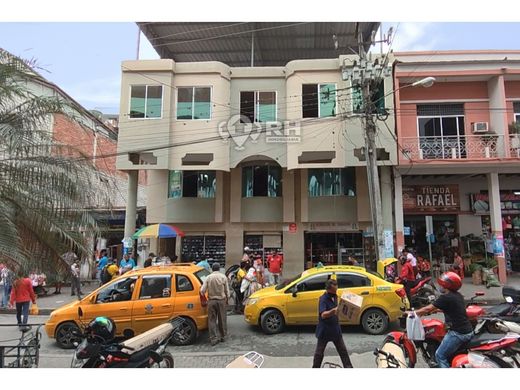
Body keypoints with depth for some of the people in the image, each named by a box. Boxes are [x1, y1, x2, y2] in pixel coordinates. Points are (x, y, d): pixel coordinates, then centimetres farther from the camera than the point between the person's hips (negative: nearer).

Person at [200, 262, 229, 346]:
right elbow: (227, 291, -1)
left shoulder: (208, 277, -4)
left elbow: (202, 290, -7)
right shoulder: (223, 277, -4)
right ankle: (222, 336, 25)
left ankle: (213, 339, 5)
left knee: (212, 320, 7)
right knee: (222, 319, 13)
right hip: (221, 300, 0)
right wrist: (227, 300, 13)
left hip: (211, 301, 0)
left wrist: (205, 295, 13)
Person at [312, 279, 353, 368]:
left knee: (343, 350, 13)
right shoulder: (323, 299, -20)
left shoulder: (334, 297, 3)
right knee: (319, 352, 8)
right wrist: (334, 310, -49)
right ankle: (315, 368, 23)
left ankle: (348, 367, 24)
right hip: (324, 331, -6)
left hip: (335, 329, 6)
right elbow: (323, 315, -33)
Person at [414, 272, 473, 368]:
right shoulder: (457, 295, 9)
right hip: (468, 330, 9)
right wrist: (435, 310, 30)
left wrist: (414, 313, 4)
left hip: (458, 333, -9)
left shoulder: (446, 297, -15)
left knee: (440, 355, -3)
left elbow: (428, 309, -8)